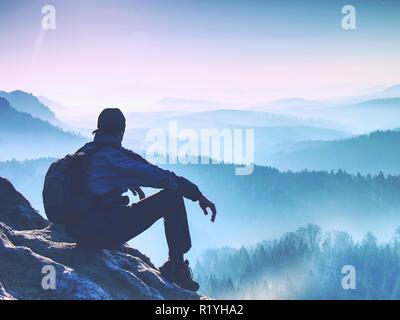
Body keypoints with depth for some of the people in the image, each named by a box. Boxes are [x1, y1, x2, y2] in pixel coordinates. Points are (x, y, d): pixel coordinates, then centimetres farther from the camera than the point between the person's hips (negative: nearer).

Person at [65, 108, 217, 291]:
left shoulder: (83, 153, 14)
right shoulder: (112, 155, -11)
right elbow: (156, 175, -15)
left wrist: (130, 184, 51)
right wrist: (198, 195, -11)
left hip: (76, 230, 9)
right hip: (105, 232, -9)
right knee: (172, 197, -5)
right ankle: (177, 266, 2)